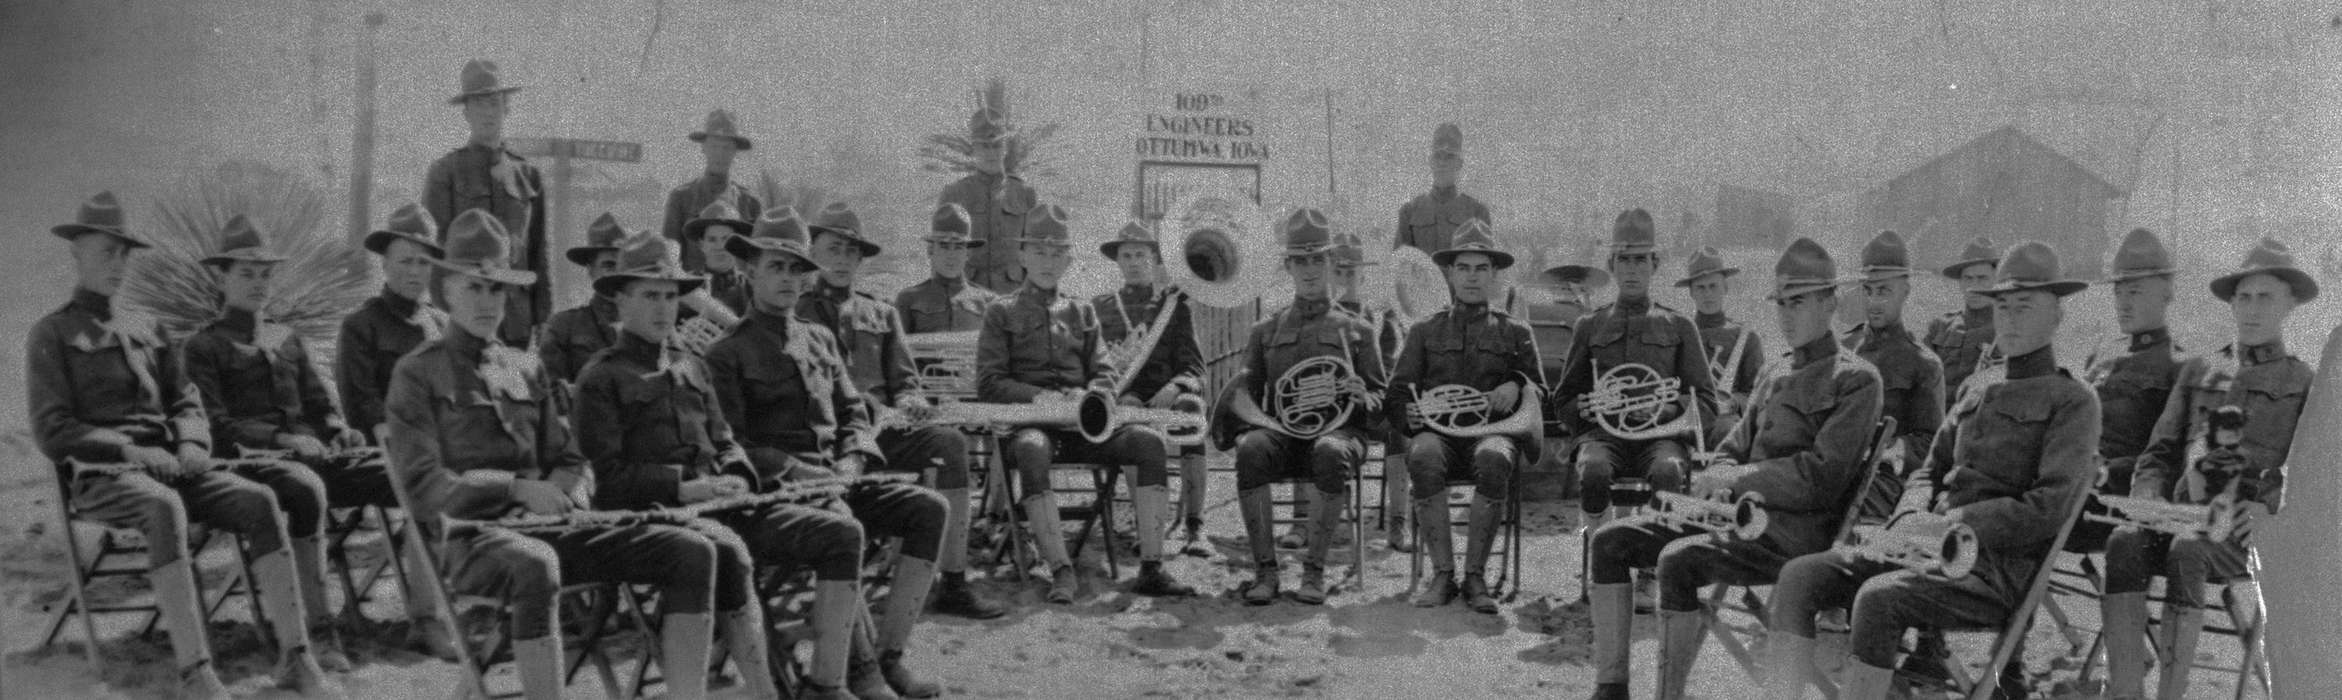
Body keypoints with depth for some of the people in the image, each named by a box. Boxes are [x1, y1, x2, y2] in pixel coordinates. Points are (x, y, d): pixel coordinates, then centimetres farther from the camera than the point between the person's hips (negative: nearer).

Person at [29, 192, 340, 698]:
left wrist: (192, 443, -4)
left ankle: (295, 656, -27)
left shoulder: (145, 329, 24)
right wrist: (132, 450, -16)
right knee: (164, 507, -40)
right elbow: (52, 432, -3)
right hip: (99, 476, -5)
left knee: (260, 499, -23)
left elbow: (186, 402, 19)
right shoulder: (51, 334, 7)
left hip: (167, 468, 5)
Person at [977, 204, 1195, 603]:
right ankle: (1061, 571, -40)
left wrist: (1087, 393, -11)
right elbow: (989, 385, 1)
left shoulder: (1082, 312, 22)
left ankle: (1151, 569, -28)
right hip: (1027, 421, -3)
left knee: (1149, 440, -24)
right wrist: (1041, 396, -16)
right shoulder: (1001, 313, 11)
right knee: (1032, 450, -40)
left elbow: (1105, 374, 14)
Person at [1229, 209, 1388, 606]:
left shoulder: (1357, 330, 15)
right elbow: (1245, 392, 18)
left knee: (1330, 453, -39)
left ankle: (1314, 571, -28)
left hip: (1338, 429, -1)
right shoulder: (1265, 331, 20)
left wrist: (1361, 398, -11)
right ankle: (1265, 570, -28)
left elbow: (1381, 397, 13)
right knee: (1251, 449, -35)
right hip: (1281, 430, 1)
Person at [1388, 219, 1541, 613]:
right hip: (1436, 429, 0)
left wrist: (1516, 386, -5)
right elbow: (1396, 395, 15)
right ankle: (1442, 573, -27)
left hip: (1493, 429, 0)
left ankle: (1476, 574, -27)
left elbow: (1539, 394, 19)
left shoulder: (1515, 332, 19)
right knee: (1423, 457, -37)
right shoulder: (1425, 331, 19)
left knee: (1493, 459, -38)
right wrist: (1411, 414, -9)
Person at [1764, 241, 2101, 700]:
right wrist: (1913, 518, 1)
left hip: (2000, 567, -7)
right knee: (1800, 575, -14)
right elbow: (1928, 472, 24)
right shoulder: (1977, 397, 24)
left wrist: (1958, 521, -14)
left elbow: (2048, 509, -10)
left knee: (1879, 597, -34)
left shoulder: (2073, 401, 2)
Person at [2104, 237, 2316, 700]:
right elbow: (2160, 451, 21)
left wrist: (2266, 506, -15)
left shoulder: (2307, 384, 16)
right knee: (2125, 544, -31)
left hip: (2252, 529, -3)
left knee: (2187, 551, -37)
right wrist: (2147, 501, 0)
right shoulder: (2198, 370, 25)